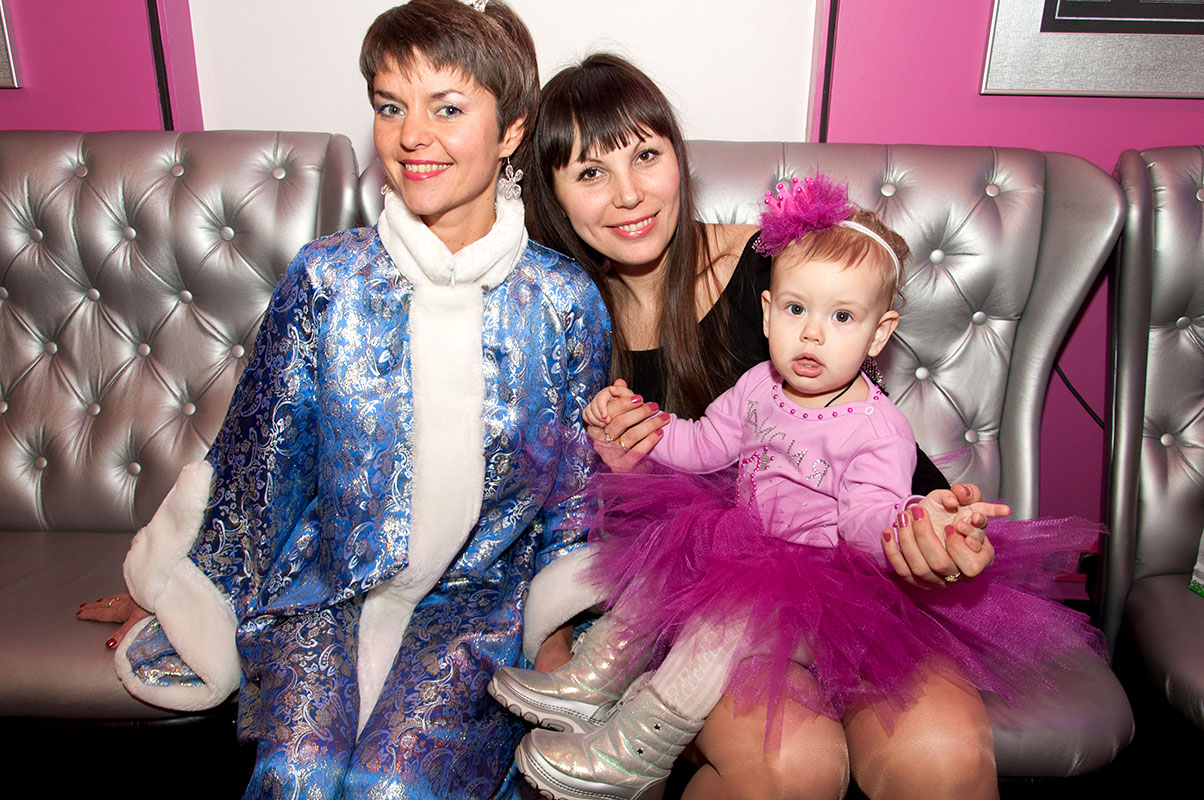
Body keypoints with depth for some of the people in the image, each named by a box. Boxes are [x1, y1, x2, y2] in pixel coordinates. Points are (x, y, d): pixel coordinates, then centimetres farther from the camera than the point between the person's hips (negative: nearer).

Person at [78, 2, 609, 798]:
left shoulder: (566, 301, -8)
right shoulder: (324, 278, -6)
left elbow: (576, 493, 2)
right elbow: (259, 456, 5)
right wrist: (185, 593, 14)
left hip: (477, 592, 0)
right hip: (323, 577, 1)